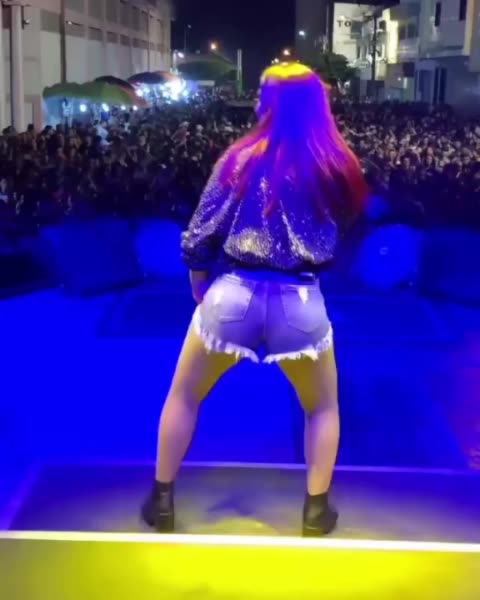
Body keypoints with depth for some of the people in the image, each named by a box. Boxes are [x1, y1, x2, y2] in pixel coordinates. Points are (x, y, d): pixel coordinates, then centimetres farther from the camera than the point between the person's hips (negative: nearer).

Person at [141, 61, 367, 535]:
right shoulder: (338, 167, 2)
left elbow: (197, 240, 0)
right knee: (323, 407, 27)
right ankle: (316, 510, 25)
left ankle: (162, 502, 30)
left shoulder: (243, 157, 0)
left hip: (232, 295, 0)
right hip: (300, 302, 1)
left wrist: (201, 289, 16)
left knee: (184, 396, 23)